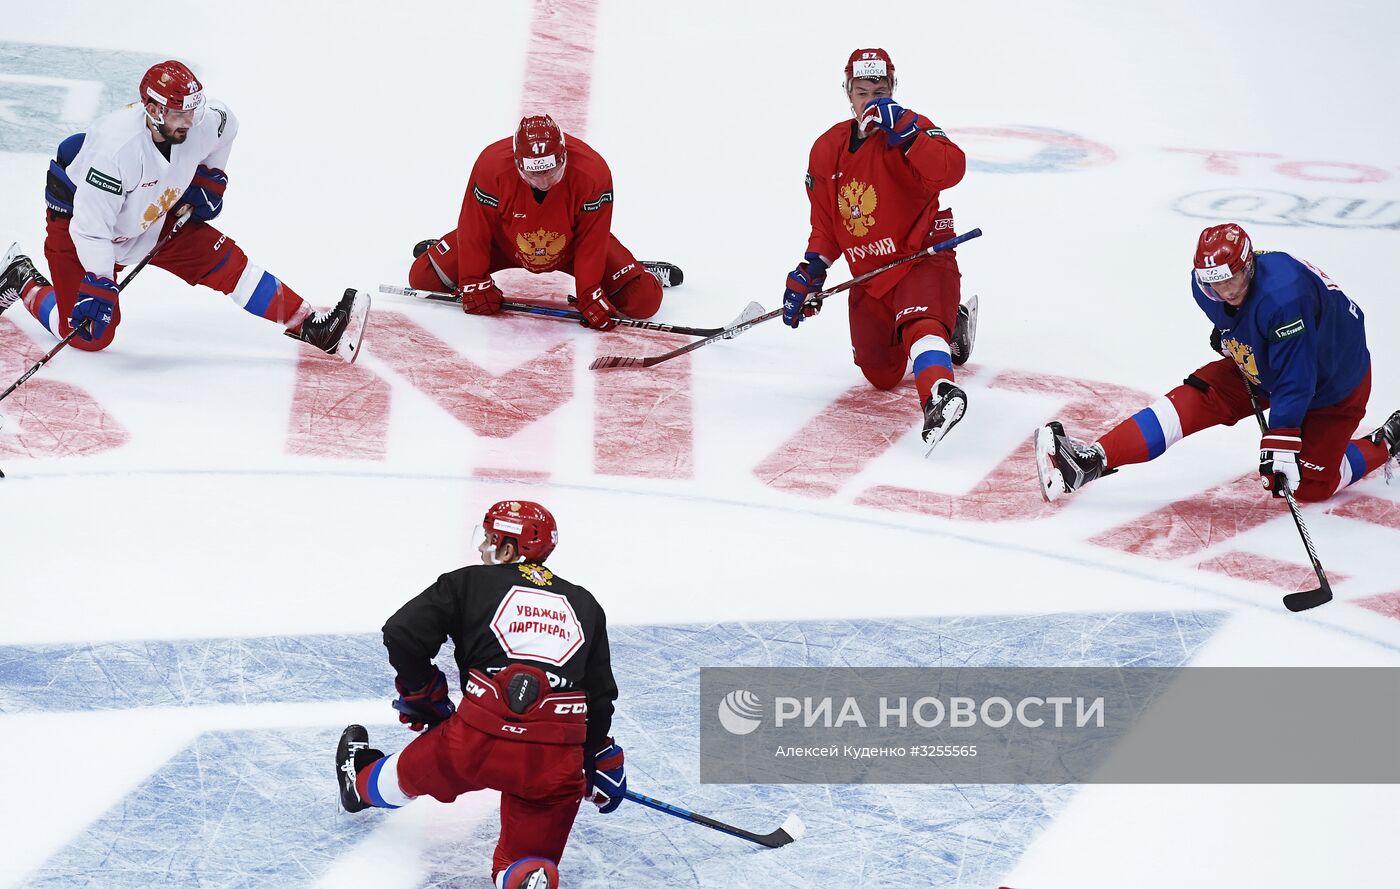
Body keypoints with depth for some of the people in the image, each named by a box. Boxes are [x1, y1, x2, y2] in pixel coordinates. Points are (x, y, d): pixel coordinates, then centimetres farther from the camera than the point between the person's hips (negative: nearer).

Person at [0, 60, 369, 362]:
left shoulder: (204, 123, -20)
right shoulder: (117, 147, -39)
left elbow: (226, 124, 8)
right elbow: (91, 227, -35)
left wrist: (209, 178, 9)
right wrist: (98, 288, -34)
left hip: (152, 217, 6)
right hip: (77, 217, -6)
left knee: (224, 261, -4)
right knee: (90, 334, -9)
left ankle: (311, 328, -2)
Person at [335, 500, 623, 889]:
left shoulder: (470, 582, 8)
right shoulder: (585, 605, 19)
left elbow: (402, 634, -1)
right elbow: (600, 695, 20)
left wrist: (422, 696, 16)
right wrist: (602, 762, 34)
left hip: (480, 740, -2)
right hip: (557, 762, 2)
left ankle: (361, 782, 60)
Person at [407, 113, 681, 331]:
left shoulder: (593, 173, -34)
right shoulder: (491, 165, -34)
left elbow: (591, 241, -24)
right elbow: (475, 228, -21)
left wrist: (591, 297, -26)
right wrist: (474, 284, -17)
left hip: (572, 247, -1)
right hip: (504, 241, 1)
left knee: (643, 301, -17)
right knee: (423, 278, -8)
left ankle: (649, 275, 22)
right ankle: (436, 252, 30)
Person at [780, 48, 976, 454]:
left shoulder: (910, 128, -12)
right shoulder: (827, 149, 5)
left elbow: (950, 171, -33)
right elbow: (825, 221, 13)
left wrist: (905, 131, -39)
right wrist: (810, 272, 3)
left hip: (922, 257, -7)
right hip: (869, 276, 7)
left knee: (919, 320, -38)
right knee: (880, 375, 14)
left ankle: (939, 393, -58)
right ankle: (951, 326, 40)